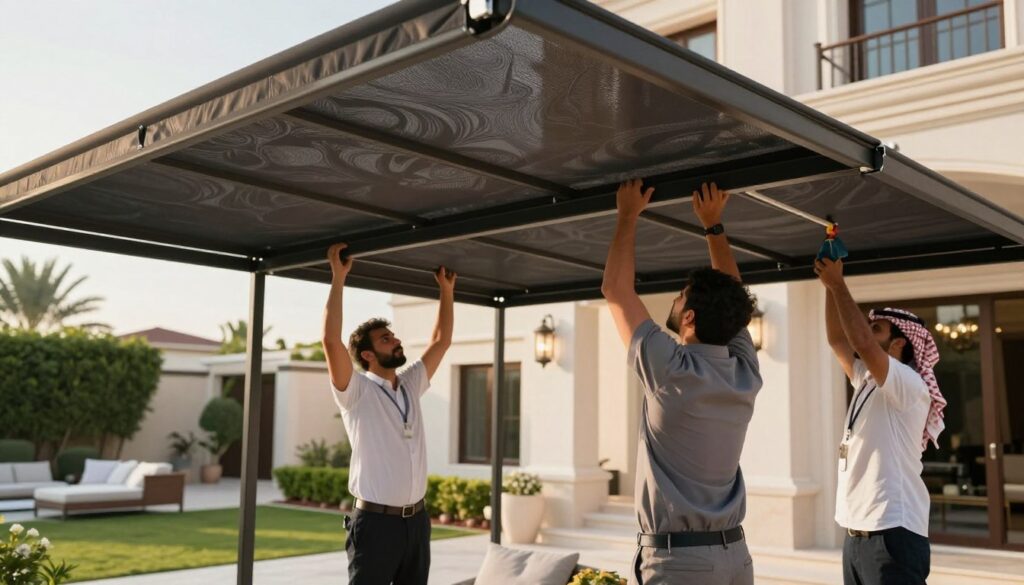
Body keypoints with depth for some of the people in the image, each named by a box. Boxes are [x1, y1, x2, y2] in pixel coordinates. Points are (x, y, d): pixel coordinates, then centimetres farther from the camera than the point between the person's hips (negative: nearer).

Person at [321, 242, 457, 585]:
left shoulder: (411, 384, 11)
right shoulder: (356, 391, -8)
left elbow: (442, 340, 19)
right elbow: (331, 340, -22)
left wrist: (446, 289, 17)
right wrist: (338, 278, -21)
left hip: (416, 520, 7)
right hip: (375, 522, -6)